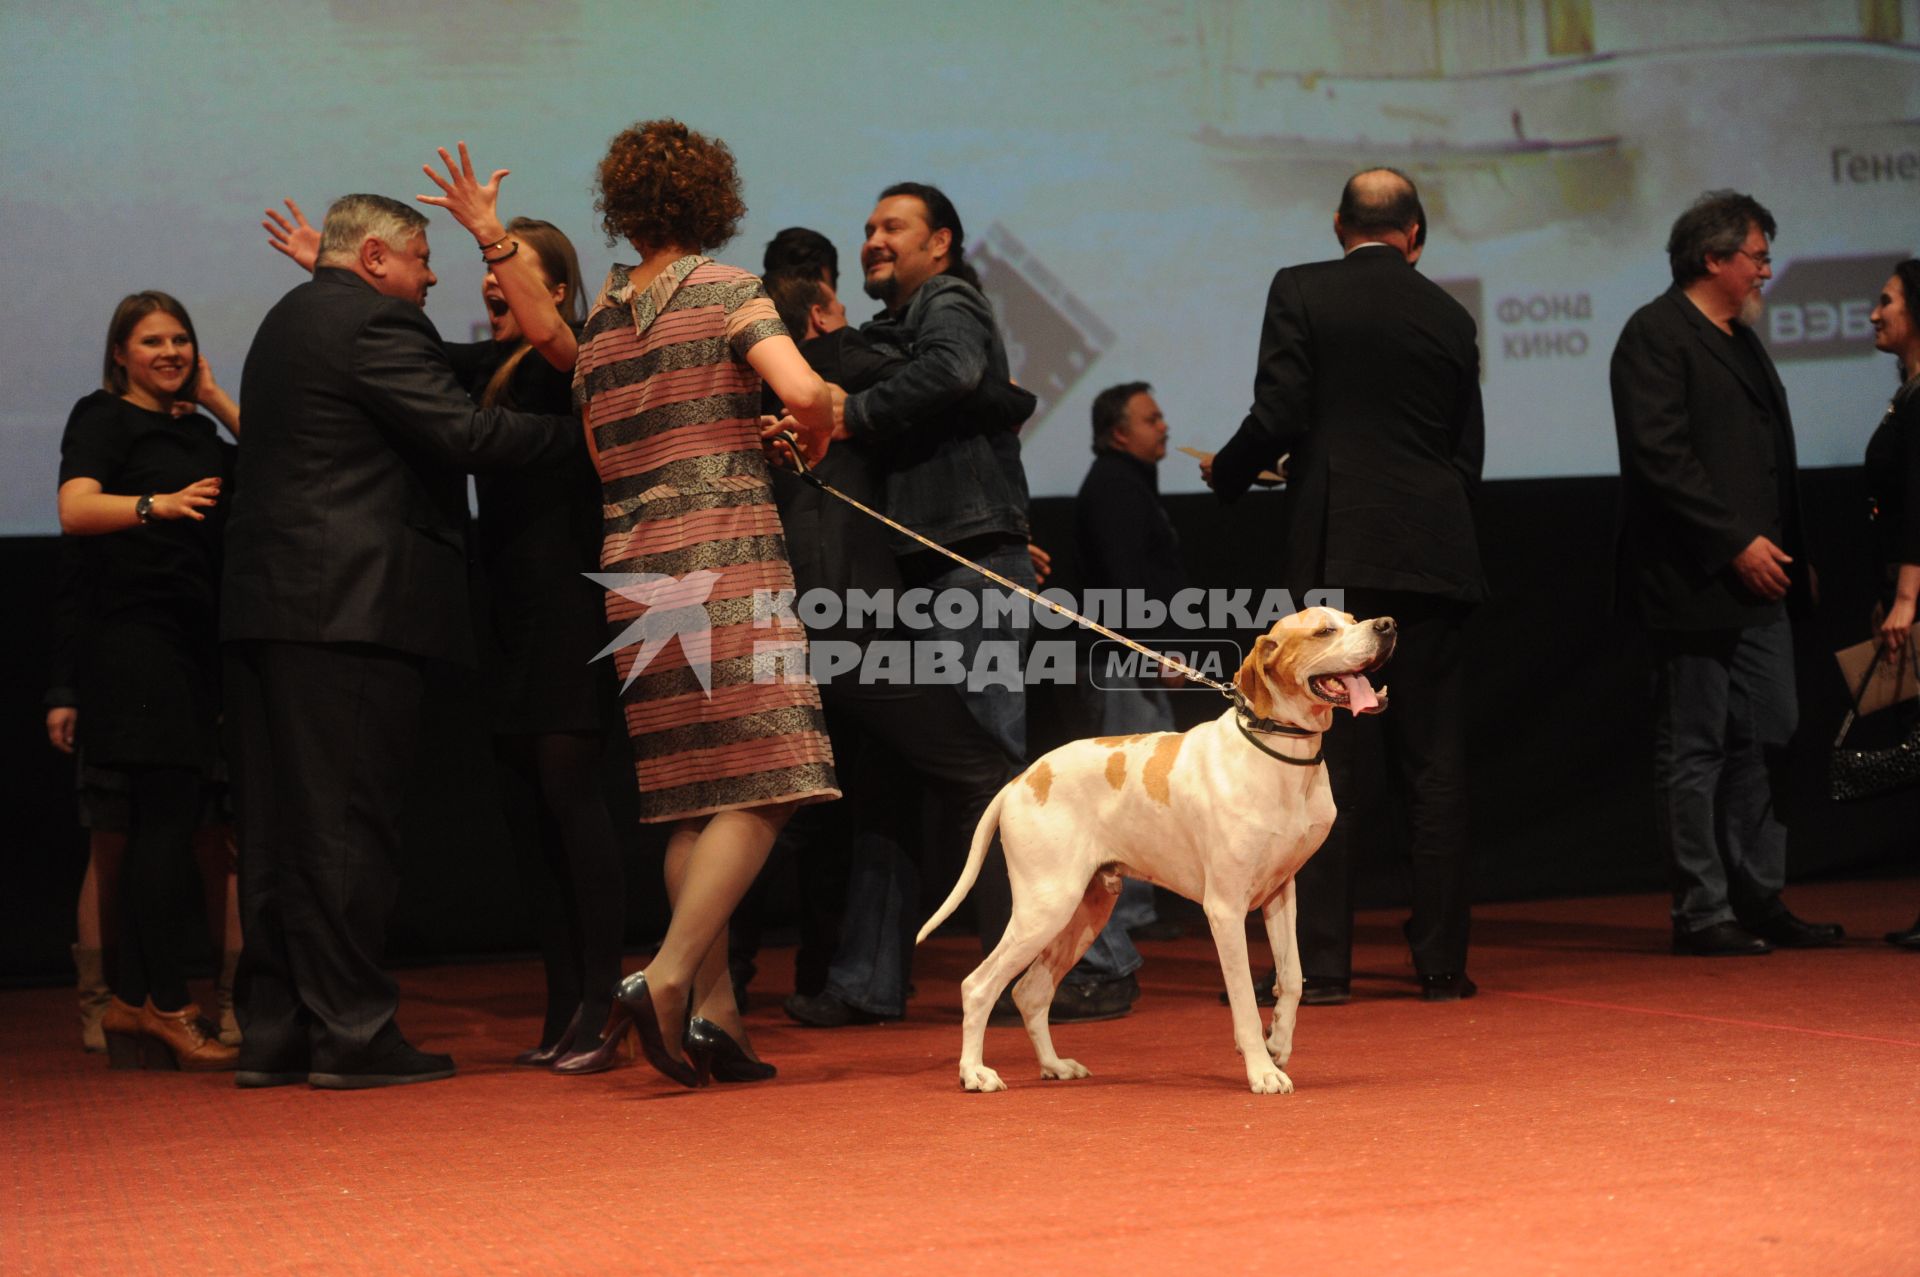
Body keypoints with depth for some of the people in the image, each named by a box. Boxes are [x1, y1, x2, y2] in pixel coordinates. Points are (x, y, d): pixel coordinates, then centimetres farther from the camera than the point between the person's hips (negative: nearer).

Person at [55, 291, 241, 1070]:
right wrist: (158, 504, -33)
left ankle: (130, 1005, 12)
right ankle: (167, 1006, -9)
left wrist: (216, 398, 7)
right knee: (167, 813, -12)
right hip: (133, 632, -7)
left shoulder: (196, 429, 19)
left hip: (197, 639, 7)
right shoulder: (103, 417, -1)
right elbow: (76, 510, -17)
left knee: (161, 822, 8)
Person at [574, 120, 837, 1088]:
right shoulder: (725, 290, -3)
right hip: (723, 560, -7)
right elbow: (803, 391, -18)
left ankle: (714, 1010, 7)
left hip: (636, 571, 7)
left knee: (695, 797, 9)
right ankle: (668, 974, -19)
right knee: (762, 786, -7)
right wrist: (815, 434, 5)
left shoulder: (601, 317, 15)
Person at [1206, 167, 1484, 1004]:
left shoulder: (1302, 292, 0)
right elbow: (1468, 455, 13)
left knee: (1332, 761, -1)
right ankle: (1441, 961, 10)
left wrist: (1225, 474, 10)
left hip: (1336, 557, -3)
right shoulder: (1450, 316, 11)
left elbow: (1277, 417, -8)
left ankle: (1322, 965, -1)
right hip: (1435, 558, 3)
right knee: (1434, 762, 7)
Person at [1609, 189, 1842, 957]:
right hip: (1695, 582, -9)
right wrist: (1736, 543, -19)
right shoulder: (1656, 334, -9)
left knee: (1764, 738, 10)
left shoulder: (1740, 340, 20)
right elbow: (1660, 455, -18)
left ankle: (1758, 900, 17)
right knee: (1694, 749, -2)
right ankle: (1701, 914, 3)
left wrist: (1793, 552, 13)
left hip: (1758, 583, 9)